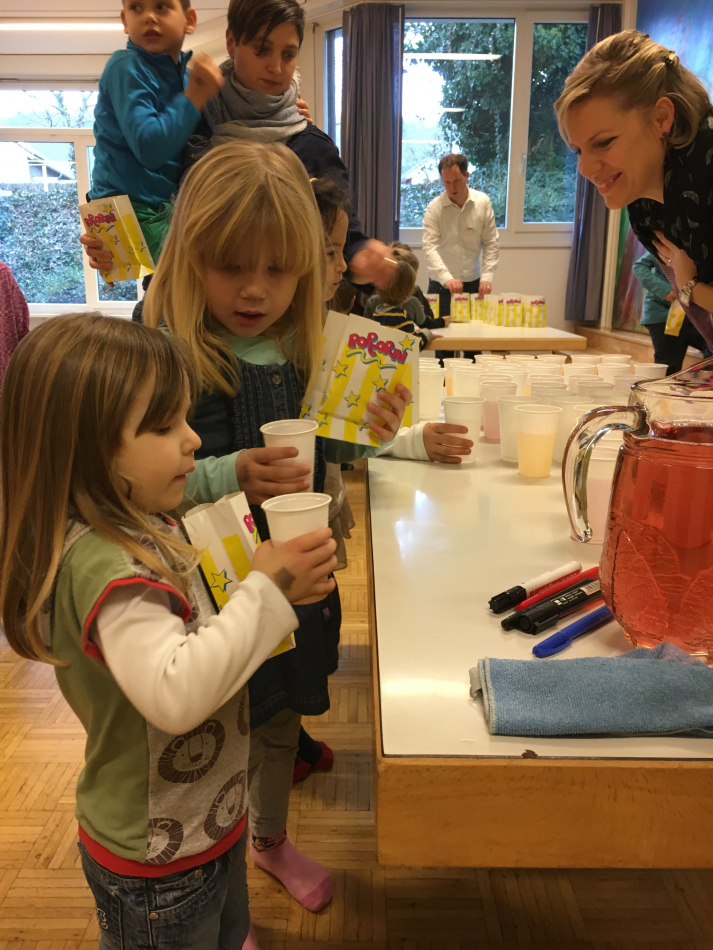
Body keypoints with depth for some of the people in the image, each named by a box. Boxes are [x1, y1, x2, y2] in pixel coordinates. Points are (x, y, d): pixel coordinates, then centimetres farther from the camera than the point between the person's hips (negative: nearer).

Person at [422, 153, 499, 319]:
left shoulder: (483, 202, -1)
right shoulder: (434, 208, -8)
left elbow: (490, 244, 2)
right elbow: (430, 247, -18)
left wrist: (487, 277, -10)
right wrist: (447, 279, -33)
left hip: (473, 283, 2)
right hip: (442, 285, -2)